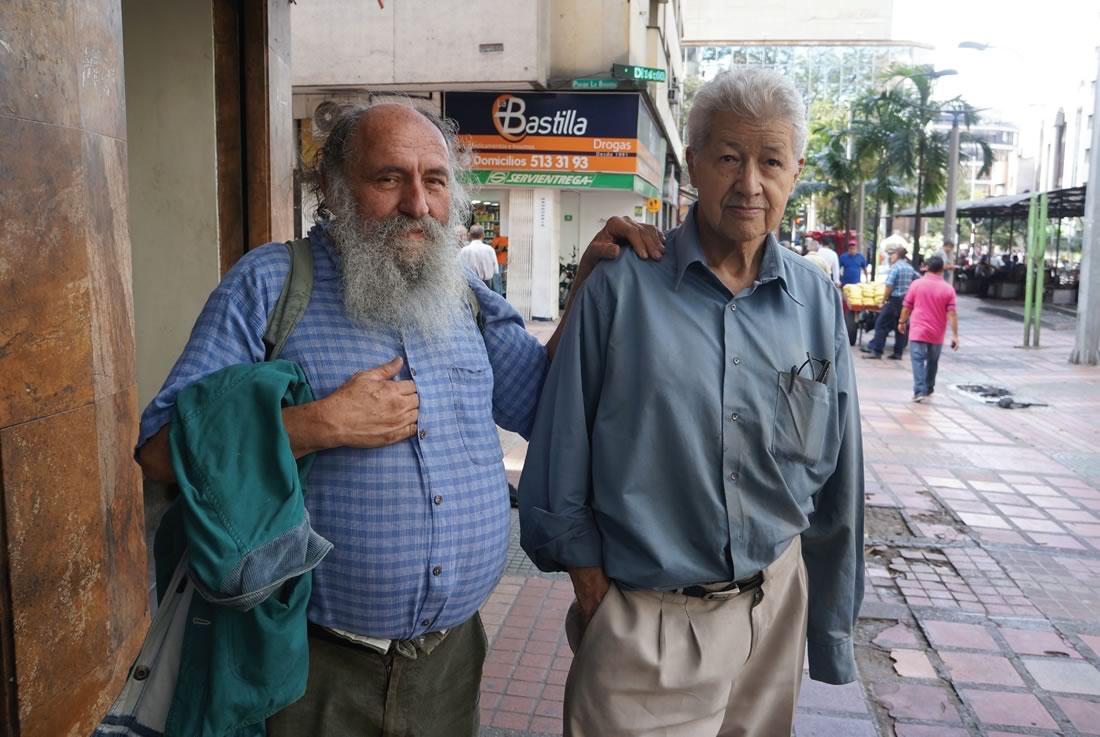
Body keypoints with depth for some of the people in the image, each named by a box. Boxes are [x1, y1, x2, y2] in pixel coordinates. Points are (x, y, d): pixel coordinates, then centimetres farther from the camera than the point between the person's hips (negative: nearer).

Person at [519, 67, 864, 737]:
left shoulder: (817, 302, -1)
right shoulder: (622, 288, -11)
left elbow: (837, 482, 5)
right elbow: (564, 455, -5)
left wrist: (834, 627, 9)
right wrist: (590, 581, -4)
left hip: (774, 605, 4)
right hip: (640, 621, -3)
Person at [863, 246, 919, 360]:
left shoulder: (894, 267, -11)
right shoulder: (910, 268, 12)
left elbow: (889, 286, -17)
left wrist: (884, 299, -10)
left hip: (895, 299, -7)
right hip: (907, 300, 7)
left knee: (882, 324, -2)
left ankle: (876, 350, -3)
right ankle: (898, 352, 12)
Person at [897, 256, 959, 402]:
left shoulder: (917, 284, -4)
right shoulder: (948, 288, -4)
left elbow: (907, 306, 2)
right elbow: (951, 313, -8)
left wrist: (902, 322, 18)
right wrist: (955, 335, -6)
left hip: (918, 330, -2)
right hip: (937, 333, 2)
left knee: (918, 360, -5)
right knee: (932, 362, 18)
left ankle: (919, 391, -18)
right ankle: (928, 389, 32)